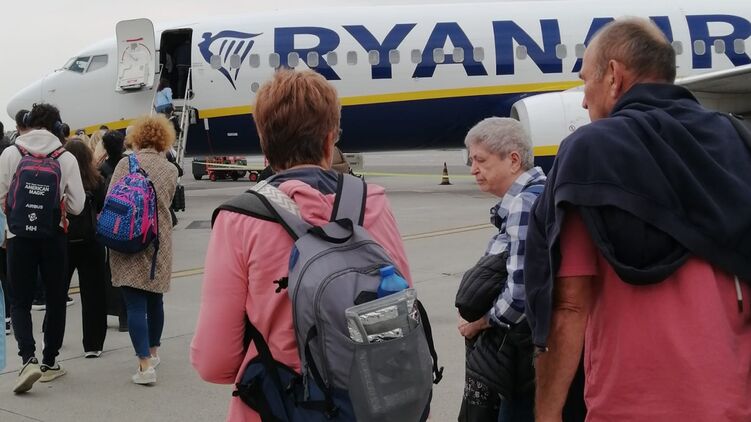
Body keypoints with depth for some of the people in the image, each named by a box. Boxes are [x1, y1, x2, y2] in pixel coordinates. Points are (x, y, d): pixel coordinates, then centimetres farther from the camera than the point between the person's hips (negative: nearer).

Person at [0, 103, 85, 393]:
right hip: (54, 237, 0)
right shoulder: (66, 158, -5)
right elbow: (77, 206, -4)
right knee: (55, 300, 13)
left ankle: (28, 359, -14)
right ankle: (49, 362, 19)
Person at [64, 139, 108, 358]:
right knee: (93, 293, 6)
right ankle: (93, 344, 6)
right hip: (90, 242, -1)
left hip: (62, 241, 1)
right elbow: (104, 206, 2)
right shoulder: (95, 180, -10)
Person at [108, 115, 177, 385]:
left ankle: (145, 365, -11)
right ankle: (153, 352, 35)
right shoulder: (171, 170, 7)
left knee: (135, 304, -4)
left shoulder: (127, 163, -4)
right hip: (159, 244, 4)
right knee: (154, 299, 19)